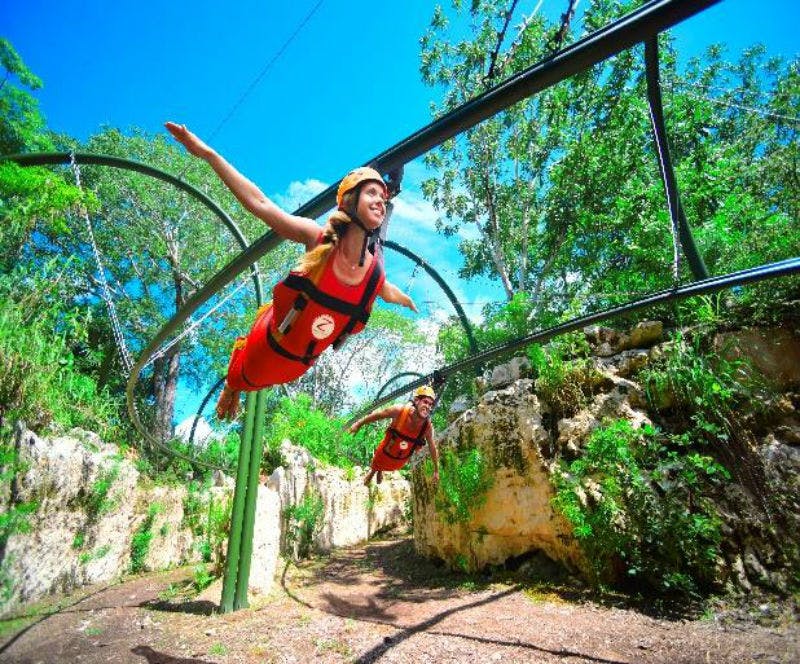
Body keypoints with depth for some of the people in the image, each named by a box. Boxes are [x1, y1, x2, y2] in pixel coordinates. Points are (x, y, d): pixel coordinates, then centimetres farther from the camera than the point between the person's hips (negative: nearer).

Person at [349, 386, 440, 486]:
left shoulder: (428, 426, -29)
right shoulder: (400, 410, -36)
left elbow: (433, 448, -13)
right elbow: (377, 414, -20)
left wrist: (436, 470, -3)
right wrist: (358, 424, -8)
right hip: (386, 453, -2)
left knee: (389, 467, 35)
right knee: (375, 466, 29)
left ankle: (381, 471, 69)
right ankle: (372, 471, 65)